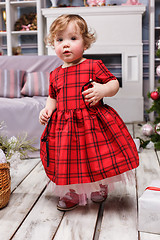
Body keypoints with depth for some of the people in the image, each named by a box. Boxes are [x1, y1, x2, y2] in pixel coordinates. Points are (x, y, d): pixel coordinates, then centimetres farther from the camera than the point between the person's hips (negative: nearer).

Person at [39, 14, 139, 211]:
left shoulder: (94, 66, -4)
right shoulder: (55, 74, 9)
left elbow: (114, 83, -1)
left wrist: (103, 90, -21)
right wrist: (47, 109, 3)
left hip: (93, 124, -3)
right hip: (64, 127, 4)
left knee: (96, 159, 6)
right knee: (67, 162, 10)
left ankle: (99, 187, 35)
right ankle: (71, 193, 32)